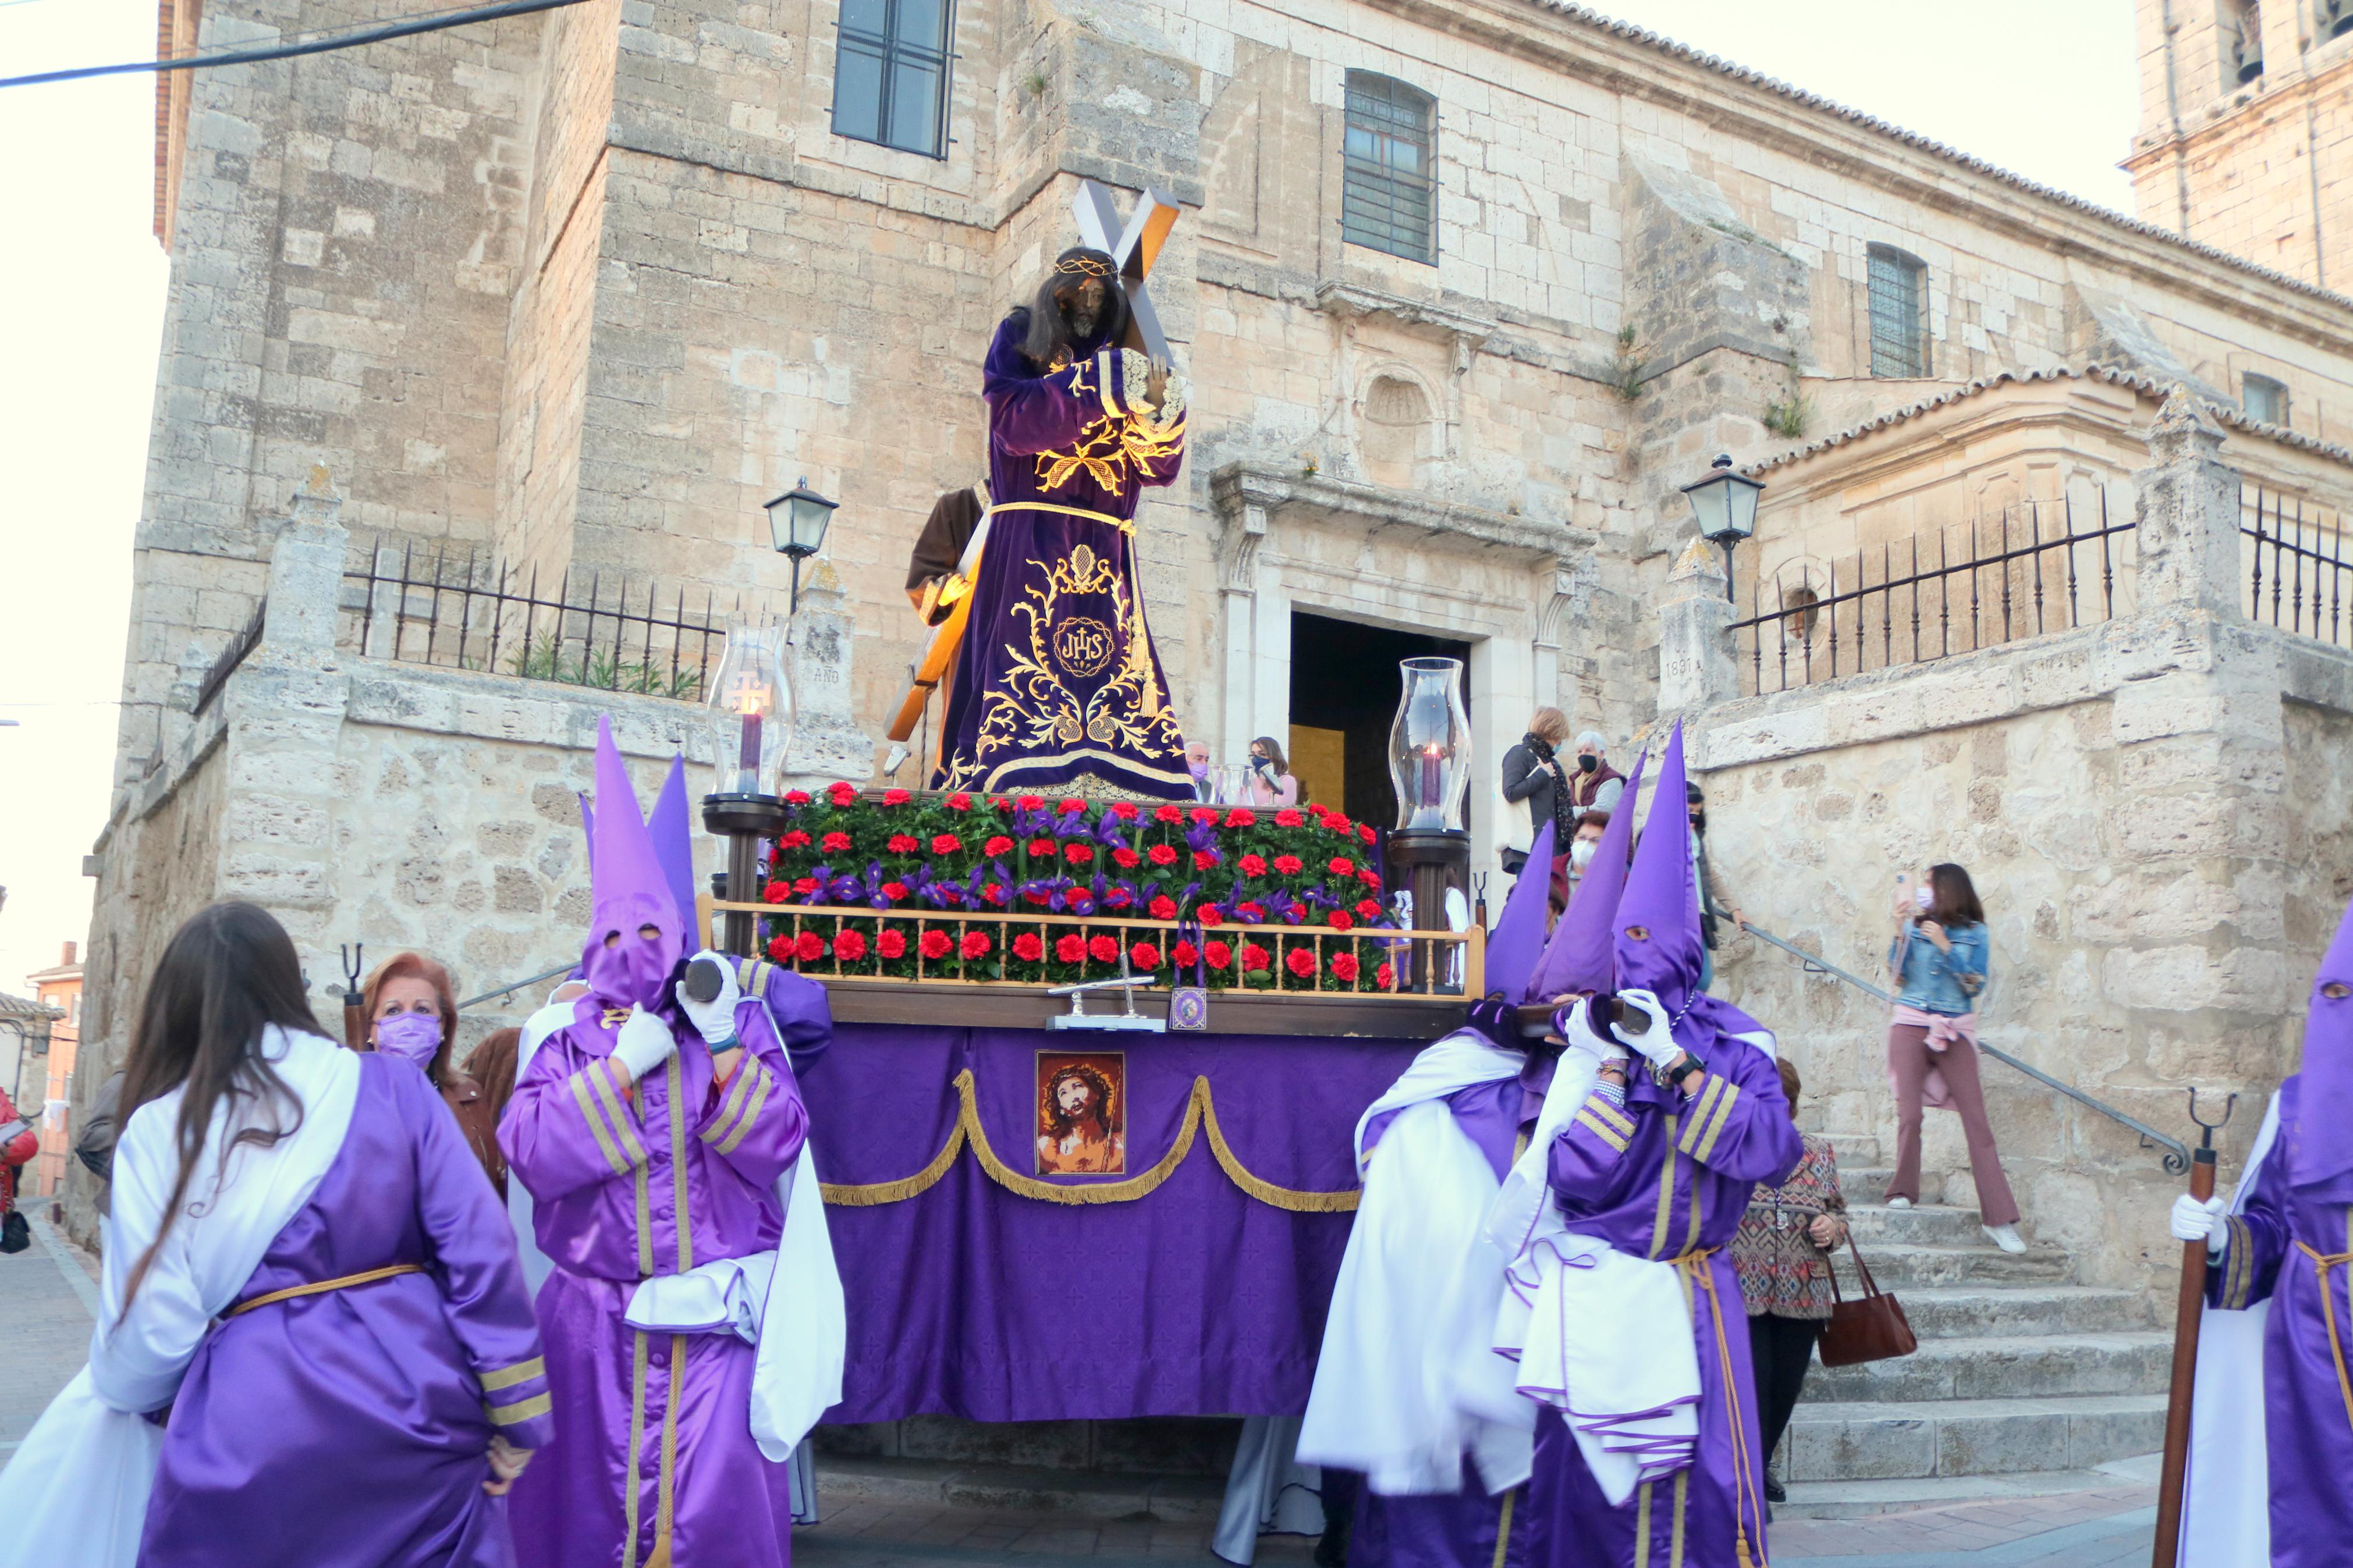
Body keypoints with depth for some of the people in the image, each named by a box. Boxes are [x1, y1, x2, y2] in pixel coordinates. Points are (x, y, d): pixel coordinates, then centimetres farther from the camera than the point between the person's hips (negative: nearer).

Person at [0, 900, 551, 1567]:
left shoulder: (159, 1128, 3)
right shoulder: (394, 1088, 4)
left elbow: (152, 1320, 1)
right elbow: (479, 1250, -4)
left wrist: (127, 1392, 25)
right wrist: (513, 1415, 1)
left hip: (259, 1424, -1)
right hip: (416, 1399, 1)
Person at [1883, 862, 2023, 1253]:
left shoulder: (1974, 933, 4)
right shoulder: (1914, 927, 8)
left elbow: (1975, 986, -3)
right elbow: (1898, 976, 1)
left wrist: (1945, 947, -11)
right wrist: (1900, 931, -6)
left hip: (1955, 1030, -1)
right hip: (1910, 1025, 1)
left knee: (1976, 1118, -6)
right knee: (1909, 1114, -8)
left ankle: (1998, 1218, -5)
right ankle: (1903, 1190, 10)